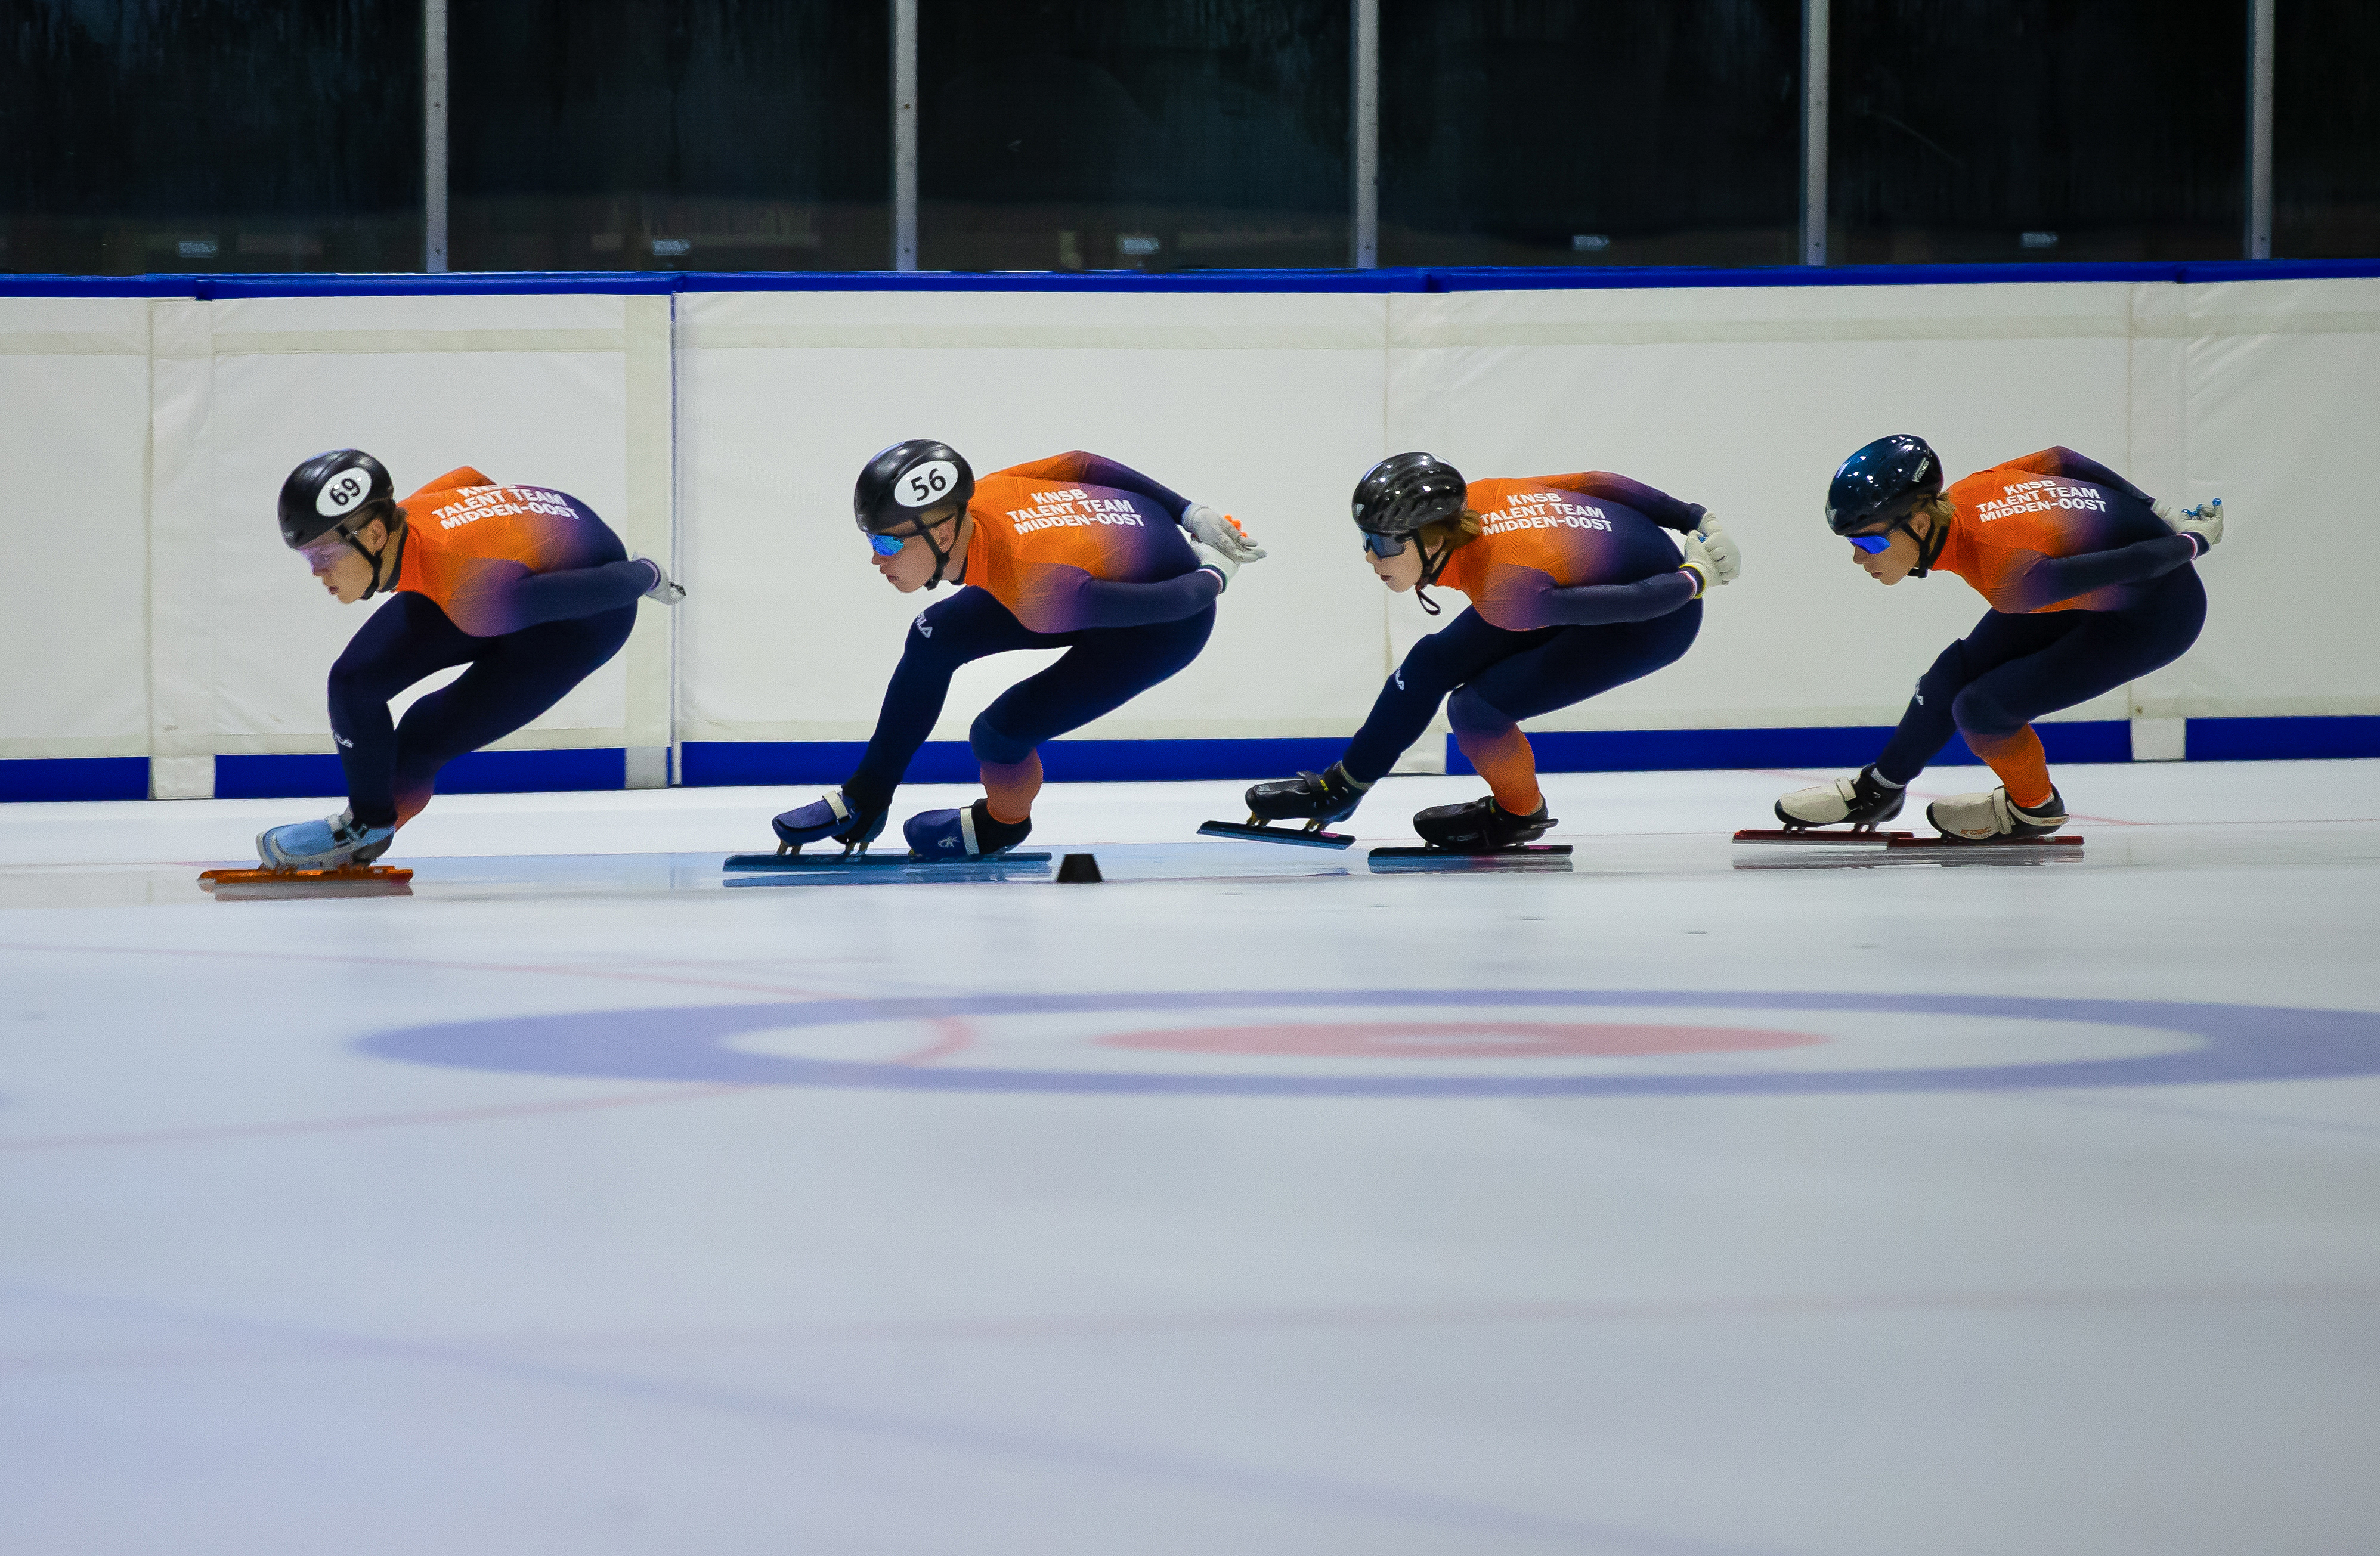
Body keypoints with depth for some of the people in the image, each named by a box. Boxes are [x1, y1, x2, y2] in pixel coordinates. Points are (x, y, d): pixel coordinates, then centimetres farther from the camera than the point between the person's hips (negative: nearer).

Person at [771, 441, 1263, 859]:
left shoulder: (1036, 590, -40)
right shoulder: (975, 499, -19)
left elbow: (1165, 604, -32)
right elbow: (1082, 466, -5)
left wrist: (1213, 578, -10)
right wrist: (1191, 514, 5)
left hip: (1173, 617, -8)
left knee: (999, 732, -15)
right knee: (934, 637, 6)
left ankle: (1002, 825, 20)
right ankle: (864, 802, 22)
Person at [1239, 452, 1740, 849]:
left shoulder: (1503, 592, -37)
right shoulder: (1469, 501, -17)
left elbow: (1634, 602, -34)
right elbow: (1598, 482, -8)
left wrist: (1697, 578, -16)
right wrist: (1695, 519, 1)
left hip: (1657, 615, -8)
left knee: (1475, 709, -16)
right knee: (1434, 661, 9)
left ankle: (1520, 814, 13)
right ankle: (1341, 789, 27)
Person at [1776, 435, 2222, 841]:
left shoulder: (2007, 575, -37)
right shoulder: (1956, 500, -14)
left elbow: (2132, 566, -30)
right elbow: (2062, 460, 0)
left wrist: (2194, 543, -10)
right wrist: (2161, 513, 9)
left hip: (2156, 616, -8)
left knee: (1982, 708, -11)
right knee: (1960, 671, 11)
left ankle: (2035, 810, 17)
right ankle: (1878, 790, 31)